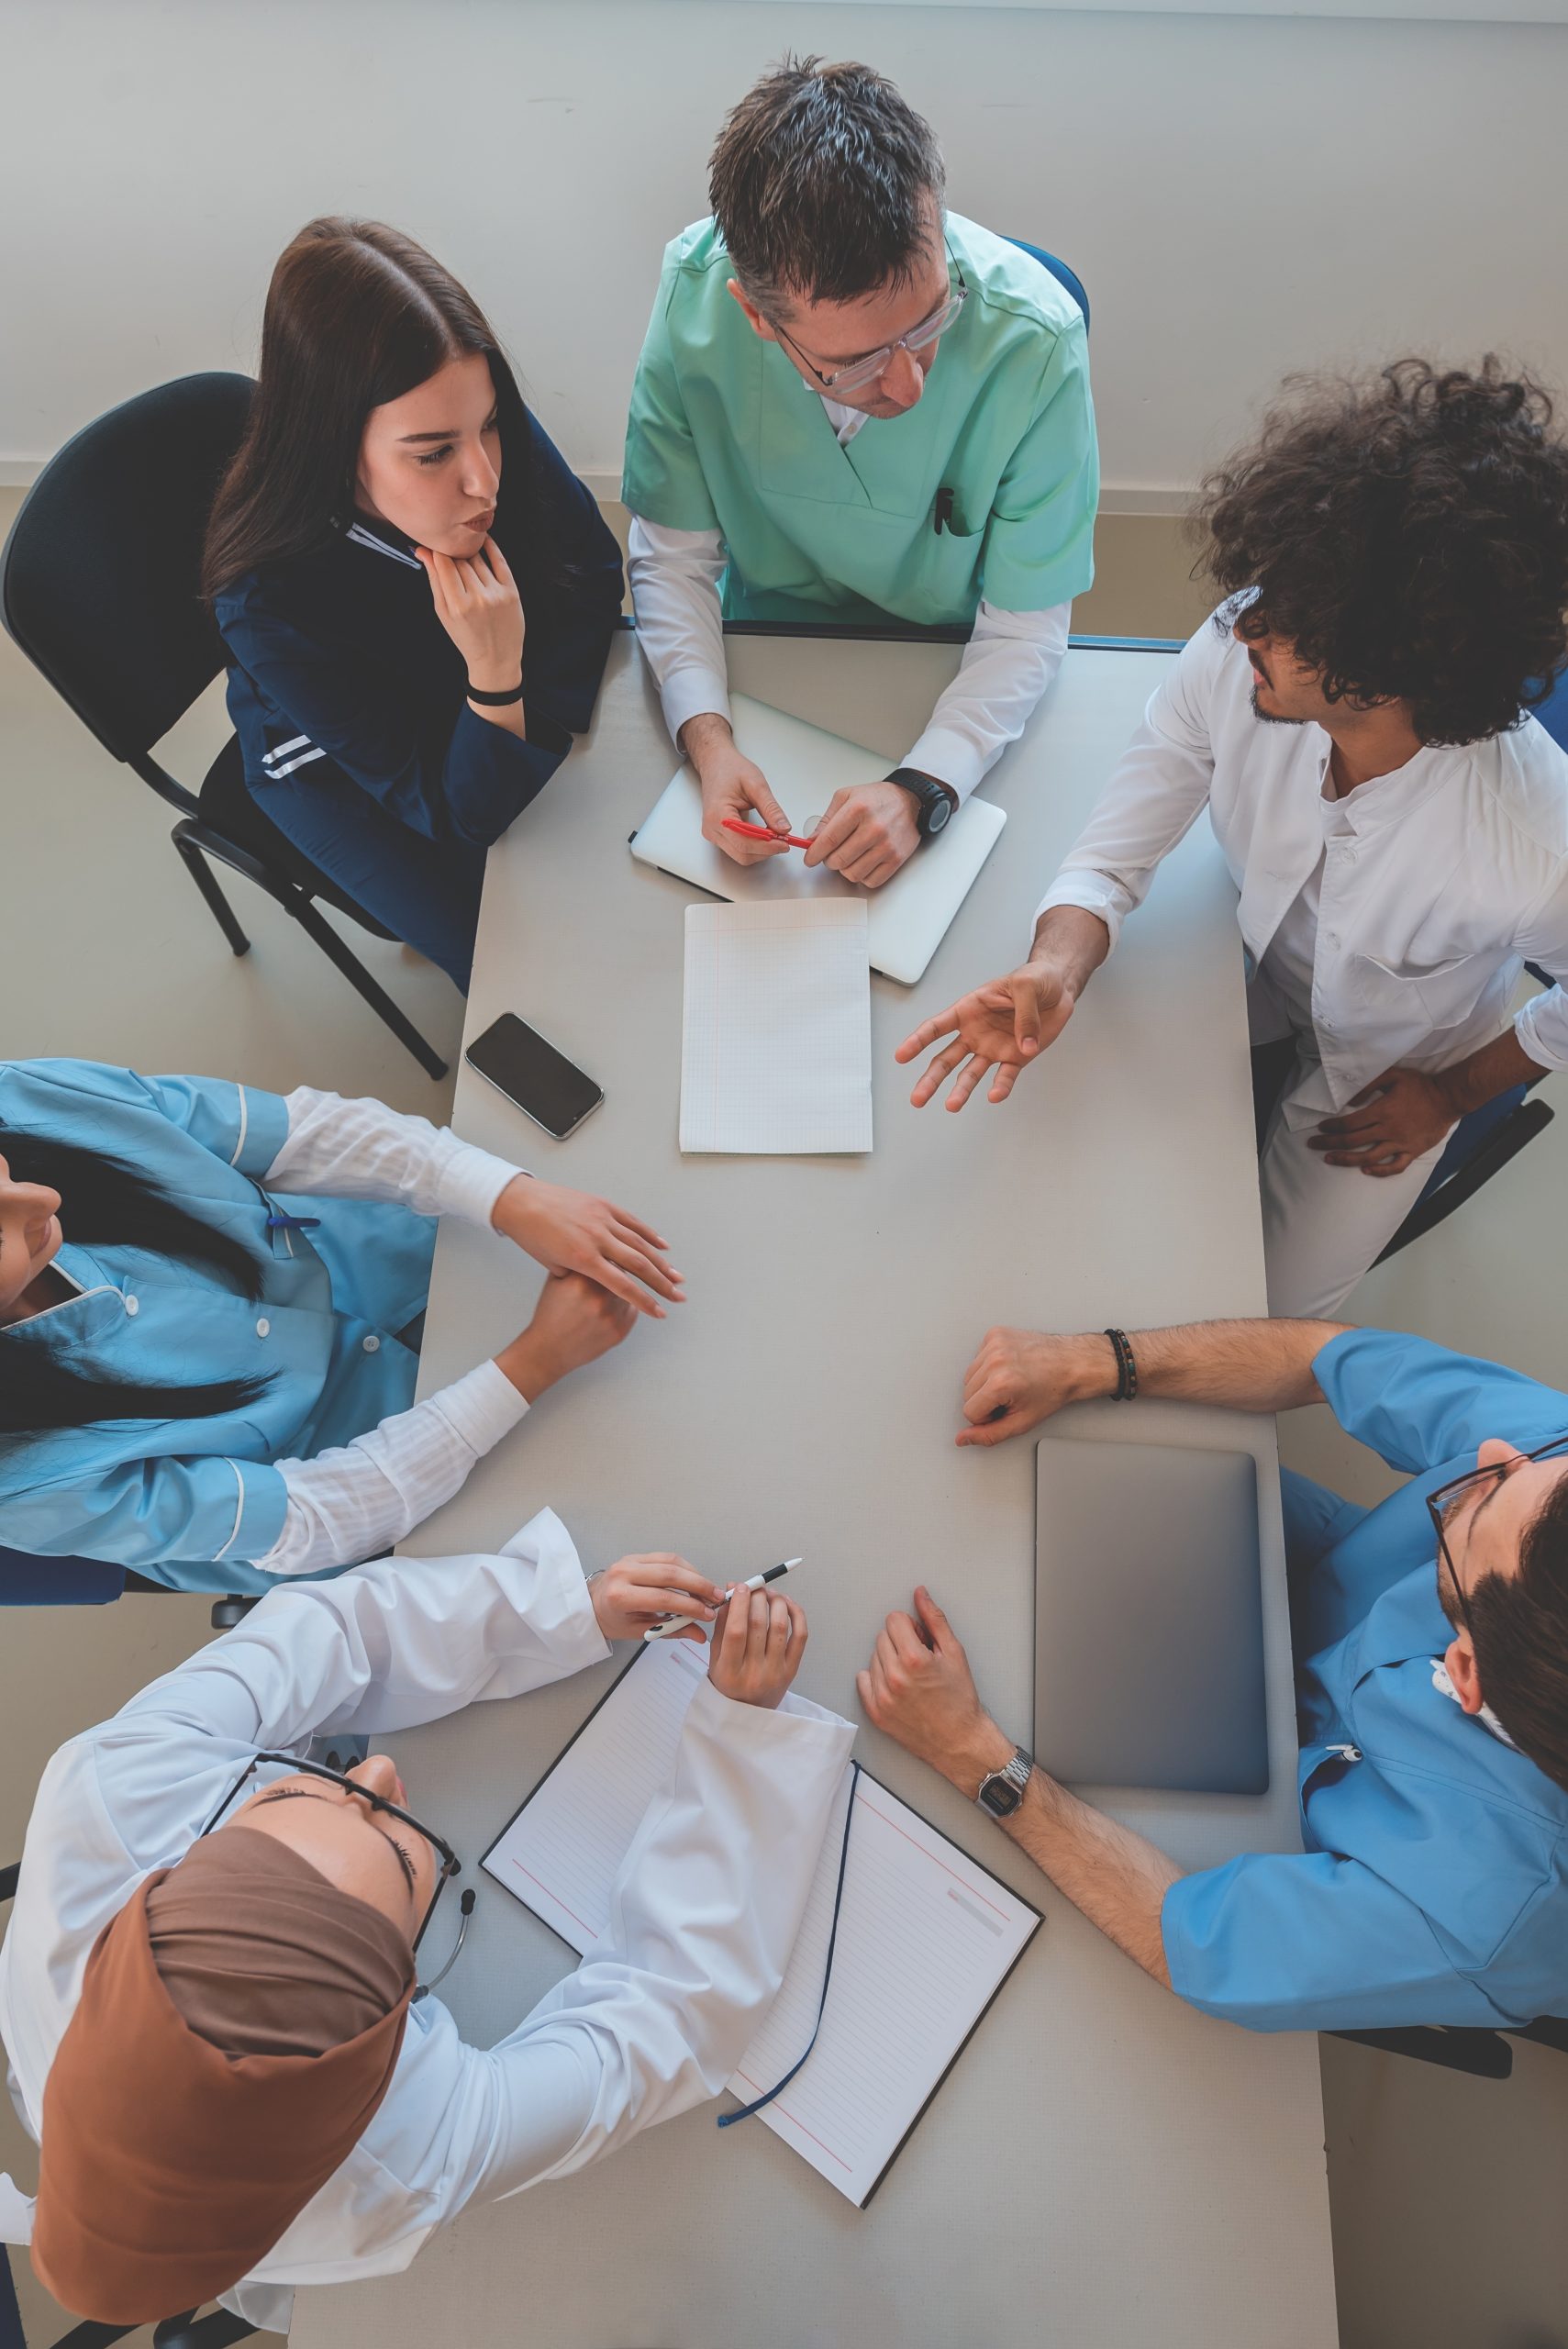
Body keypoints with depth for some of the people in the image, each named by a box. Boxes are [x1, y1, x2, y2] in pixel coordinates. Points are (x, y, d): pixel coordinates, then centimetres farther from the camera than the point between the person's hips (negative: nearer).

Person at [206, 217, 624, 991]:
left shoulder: (499, 436, -28)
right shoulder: (270, 602, -39)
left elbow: (596, 579, -7)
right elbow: (458, 815, -32)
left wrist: (536, 712, -20)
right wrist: (498, 676, -49)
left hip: (504, 720, 4)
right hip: (335, 767, -4)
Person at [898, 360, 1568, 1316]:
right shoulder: (1231, 658, -33)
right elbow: (1110, 860, -22)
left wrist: (1454, 1093, -7)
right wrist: (1056, 972, -41)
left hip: (1386, 1066, -2)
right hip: (1254, 963, 3)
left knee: (1262, 1303, 3)